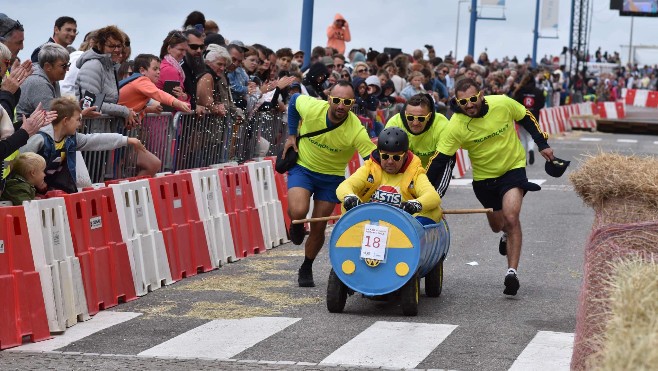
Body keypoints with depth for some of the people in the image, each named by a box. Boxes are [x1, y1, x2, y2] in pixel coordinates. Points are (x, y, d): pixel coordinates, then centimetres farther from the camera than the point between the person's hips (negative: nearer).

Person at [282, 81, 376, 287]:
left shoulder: (357, 131, -29)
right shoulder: (311, 107, -25)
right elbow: (294, 100, -1)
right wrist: (291, 135, 0)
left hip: (332, 176, 0)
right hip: (302, 167, 0)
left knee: (318, 227, 5)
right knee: (298, 212, -25)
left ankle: (306, 269, 29)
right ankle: (297, 225, 13)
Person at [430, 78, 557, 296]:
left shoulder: (503, 104, -21)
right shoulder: (456, 126, -23)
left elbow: (526, 118, -1)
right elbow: (439, 160, -19)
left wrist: (542, 144, 1)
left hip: (513, 167, -2)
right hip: (484, 177, 2)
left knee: (511, 218, -21)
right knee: (497, 226, 18)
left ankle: (512, 272, -17)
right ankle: (507, 234, 56)